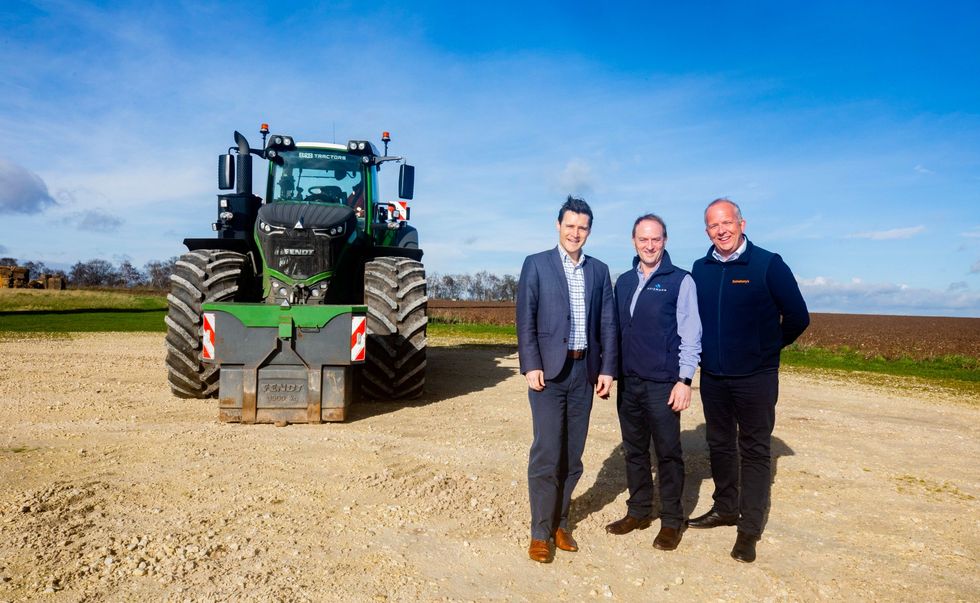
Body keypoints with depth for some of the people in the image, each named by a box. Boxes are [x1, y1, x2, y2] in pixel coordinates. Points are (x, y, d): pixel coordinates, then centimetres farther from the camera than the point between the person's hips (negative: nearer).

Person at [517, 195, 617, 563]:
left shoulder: (599, 271, 11)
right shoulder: (536, 265, 1)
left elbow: (607, 323, 9)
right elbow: (525, 320, -4)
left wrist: (607, 368, 2)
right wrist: (531, 366, -11)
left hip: (584, 370, 4)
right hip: (548, 370, -3)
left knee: (572, 453, 9)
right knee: (547, 452, -4)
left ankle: (559, 522, 23)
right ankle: (540, 532, 8)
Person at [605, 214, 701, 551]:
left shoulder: (680, 281, -4)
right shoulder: (624, 282, 10)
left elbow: (690, 335, -7)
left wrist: (684, 380, -12)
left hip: (662, 384, -5)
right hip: (628, 382, 5)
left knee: (668, 453, 4)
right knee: (634, 451, 14)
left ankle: (672, 521, 19)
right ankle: (639, 511, 28)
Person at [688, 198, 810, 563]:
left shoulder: (768, 265, -9)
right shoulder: (700, 270, 4)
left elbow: (797, 317, -3)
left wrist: (769, 347, 6)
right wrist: (707, 350, 9)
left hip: (756, 379, -4)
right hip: (712, 378, 5)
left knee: (754, 451, 3)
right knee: (720, 446, 16)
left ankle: (749, 528, 12)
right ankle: (725, 509, 33)